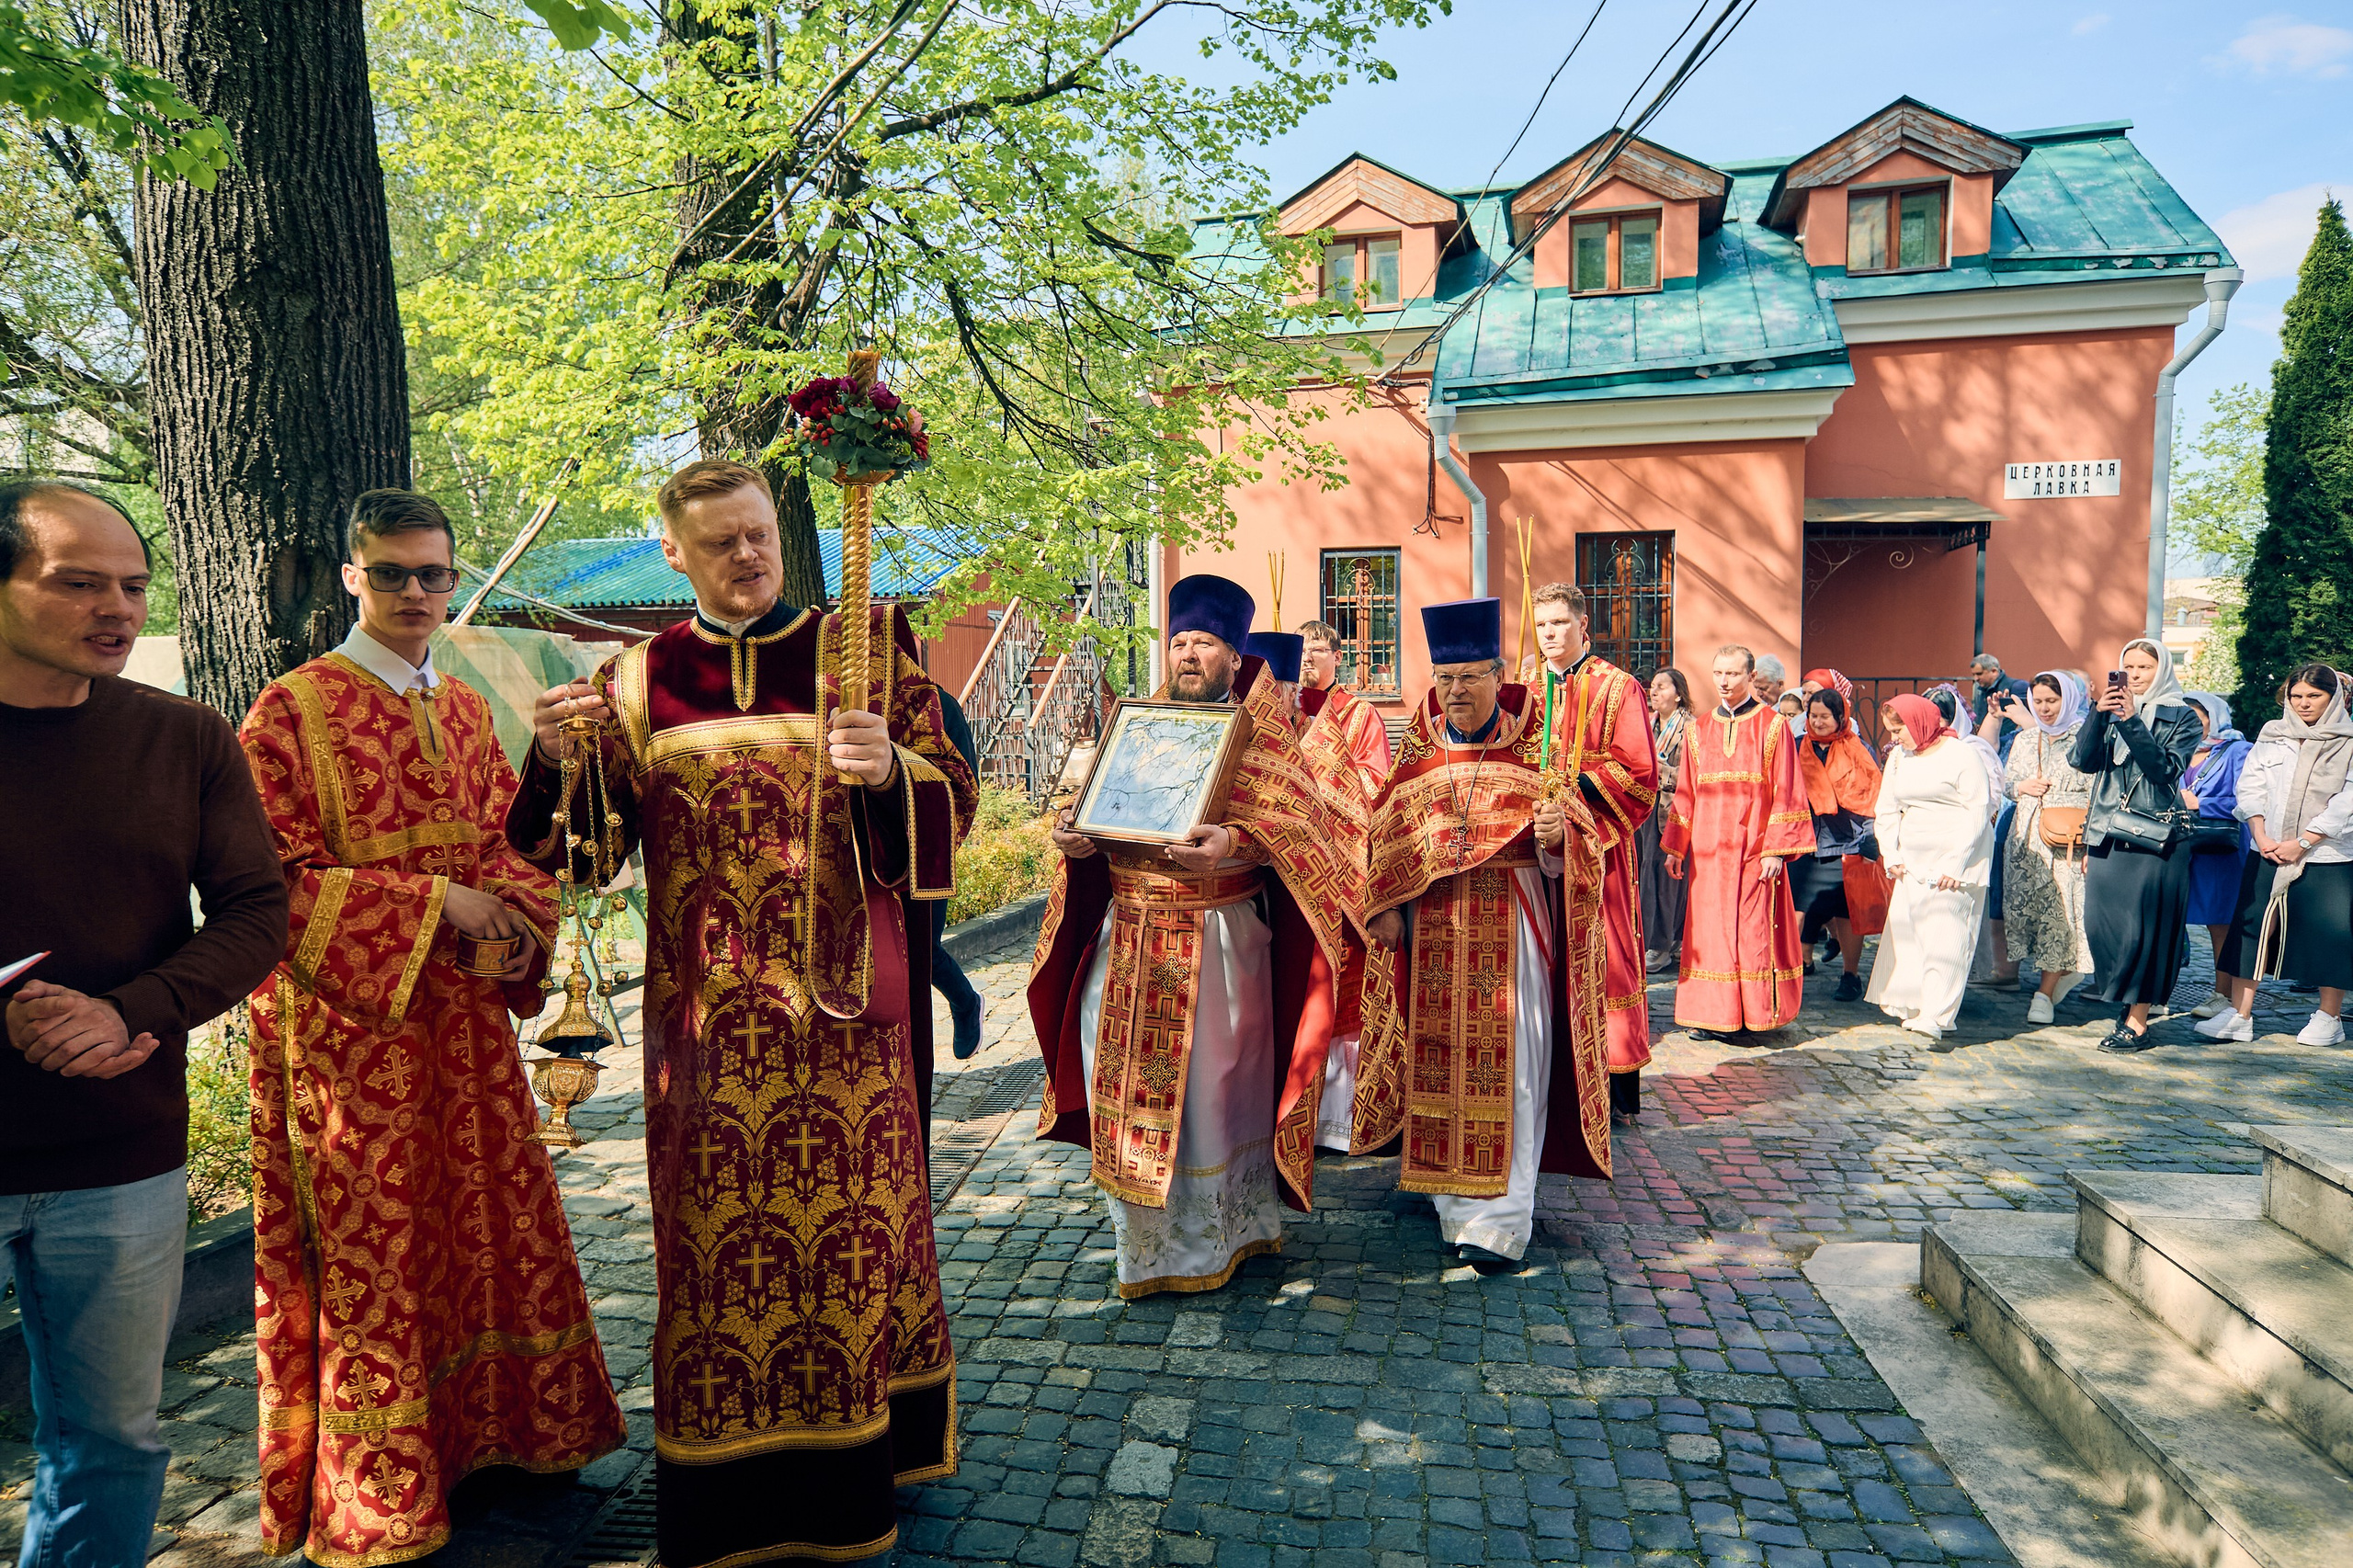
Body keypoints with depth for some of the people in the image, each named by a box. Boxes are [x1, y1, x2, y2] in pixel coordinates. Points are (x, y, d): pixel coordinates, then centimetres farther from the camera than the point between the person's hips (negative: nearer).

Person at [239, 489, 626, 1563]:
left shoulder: (465, 710, 11)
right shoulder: (292, 711, -7)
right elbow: (275, 880, -12)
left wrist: (517, 916, -7)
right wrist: (432, 902, -18)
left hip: (466, 1017, 6)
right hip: (349, 1022, -6)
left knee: (493, 1222, 12)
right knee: (370, 1247, 4)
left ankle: (494, 1432, 30)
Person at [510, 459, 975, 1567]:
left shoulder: (863, 648, 2)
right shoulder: (637, 680, 7)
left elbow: (950, 800, -2)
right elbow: (597, 846, 7)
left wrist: (893, 771, -23)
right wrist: (562, 764, -11)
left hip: (841, 996, -1)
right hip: (704, 1007, 2)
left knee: (849, 1209, 6)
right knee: (715, 1225, 6)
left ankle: (858, 1455, 28)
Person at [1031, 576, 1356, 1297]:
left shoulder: (1258, 731, 0)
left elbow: (1290, 820, -13)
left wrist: (1233, 843, -31)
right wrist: (1072, 832, -4)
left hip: (1218, 937, -4)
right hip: (1128, 938, 5)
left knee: (1211, 1084, 4)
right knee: (1131, 1089, 8)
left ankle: (1217, 1237, 21)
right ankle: (1146, 1242, 25)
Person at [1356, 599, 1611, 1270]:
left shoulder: (1531, 746, 0)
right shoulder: (1421, 749, 9)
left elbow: (1573, 840, -4)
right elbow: (1386, 833, 10)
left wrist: (1554, 835, -26)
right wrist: (1385, 905, -2)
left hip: (1511, 924, -3)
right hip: (1433, 925, 3)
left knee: (1506, 1063, -6)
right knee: (1440, 1054, 6)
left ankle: (1499, 1220, -4)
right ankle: (1454, 1202, 21)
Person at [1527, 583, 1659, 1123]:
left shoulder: (1616, 688, 0)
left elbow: (1638, 773, -6)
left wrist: (1578, 784, -16)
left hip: (1596, 844, -4)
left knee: (1600, 958, -3)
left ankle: (1615, 1091, 5)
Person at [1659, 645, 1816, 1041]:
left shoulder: (1772, 727, 0)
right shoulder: (1699, 729, 11)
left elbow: (1785, 793, -4)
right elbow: (1685, 794, 12)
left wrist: (1777, 849, -11)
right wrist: (1675, 847, 9)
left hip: (1753, 850, -3)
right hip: (1708, 850, 4)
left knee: (1753, 930, -1)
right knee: (1709, 930, 4)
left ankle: (1751, 1015, 9)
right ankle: (1711, 1013, 12)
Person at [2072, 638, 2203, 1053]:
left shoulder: (2182, 718, 3)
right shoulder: (2112, 712, 14)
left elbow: (2165, 767, -12)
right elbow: (2084, 761, 1)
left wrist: (2131, 721, -19)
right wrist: (2098, 714, -12)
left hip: (2153, 838, -5)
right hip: (2107, 836, 5)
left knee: (2141, 928, -5)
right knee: (2100, 923, 3)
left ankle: (2137, 1023, 2)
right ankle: (2128, 1000, 20)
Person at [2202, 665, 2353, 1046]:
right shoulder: (2272, 735, 10)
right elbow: (2250, 786, 7)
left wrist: (2301, 844, -13)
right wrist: (2262, 837, -5)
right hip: (2268, 854, 3)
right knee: (2252, 926, -2)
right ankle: (2240, 1016, -1)